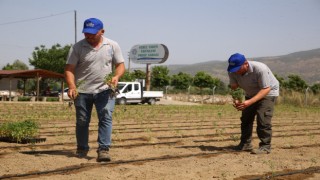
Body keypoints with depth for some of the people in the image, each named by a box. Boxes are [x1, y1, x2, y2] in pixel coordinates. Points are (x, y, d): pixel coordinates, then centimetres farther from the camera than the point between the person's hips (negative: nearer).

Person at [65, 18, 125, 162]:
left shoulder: (112, 45, 4)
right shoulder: (77, 47, 0)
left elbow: (120, 64, 7)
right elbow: (69, 69, -3)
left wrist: (116, 76, -15)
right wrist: (72, 87, -19)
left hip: (104, 90, 0)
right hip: (82, 91, 0)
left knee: (106, 117, -14)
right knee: (82, 121, 8)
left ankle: (103, 150, -14)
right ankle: (82, 149, 25)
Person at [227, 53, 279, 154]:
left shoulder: (260, 69, -37)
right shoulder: (233, 72, -20)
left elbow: (266, 89, -34)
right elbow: (234, 87, -17)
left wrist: (249, 102, -44)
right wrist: (235, 100, -40)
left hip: (268, 92, -6)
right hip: (251, 94, 6)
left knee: (263, 119, -18)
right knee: (246, 118, 6)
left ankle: (265, 146, -11)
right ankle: (245, 144, 18)